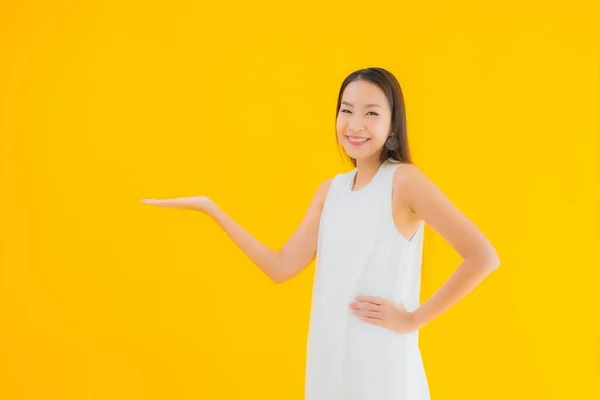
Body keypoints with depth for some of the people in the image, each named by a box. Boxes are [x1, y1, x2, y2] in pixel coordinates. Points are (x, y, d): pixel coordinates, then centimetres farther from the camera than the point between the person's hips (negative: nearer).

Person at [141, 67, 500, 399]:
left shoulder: (404, 180, -12)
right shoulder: (331, 190, 7)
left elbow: (484, 258, -17)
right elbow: (282, 267, 4)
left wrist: (415, 318, -13)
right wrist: (209, 208, 3)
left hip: (383, 361, -6)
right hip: (329, 356, 6)